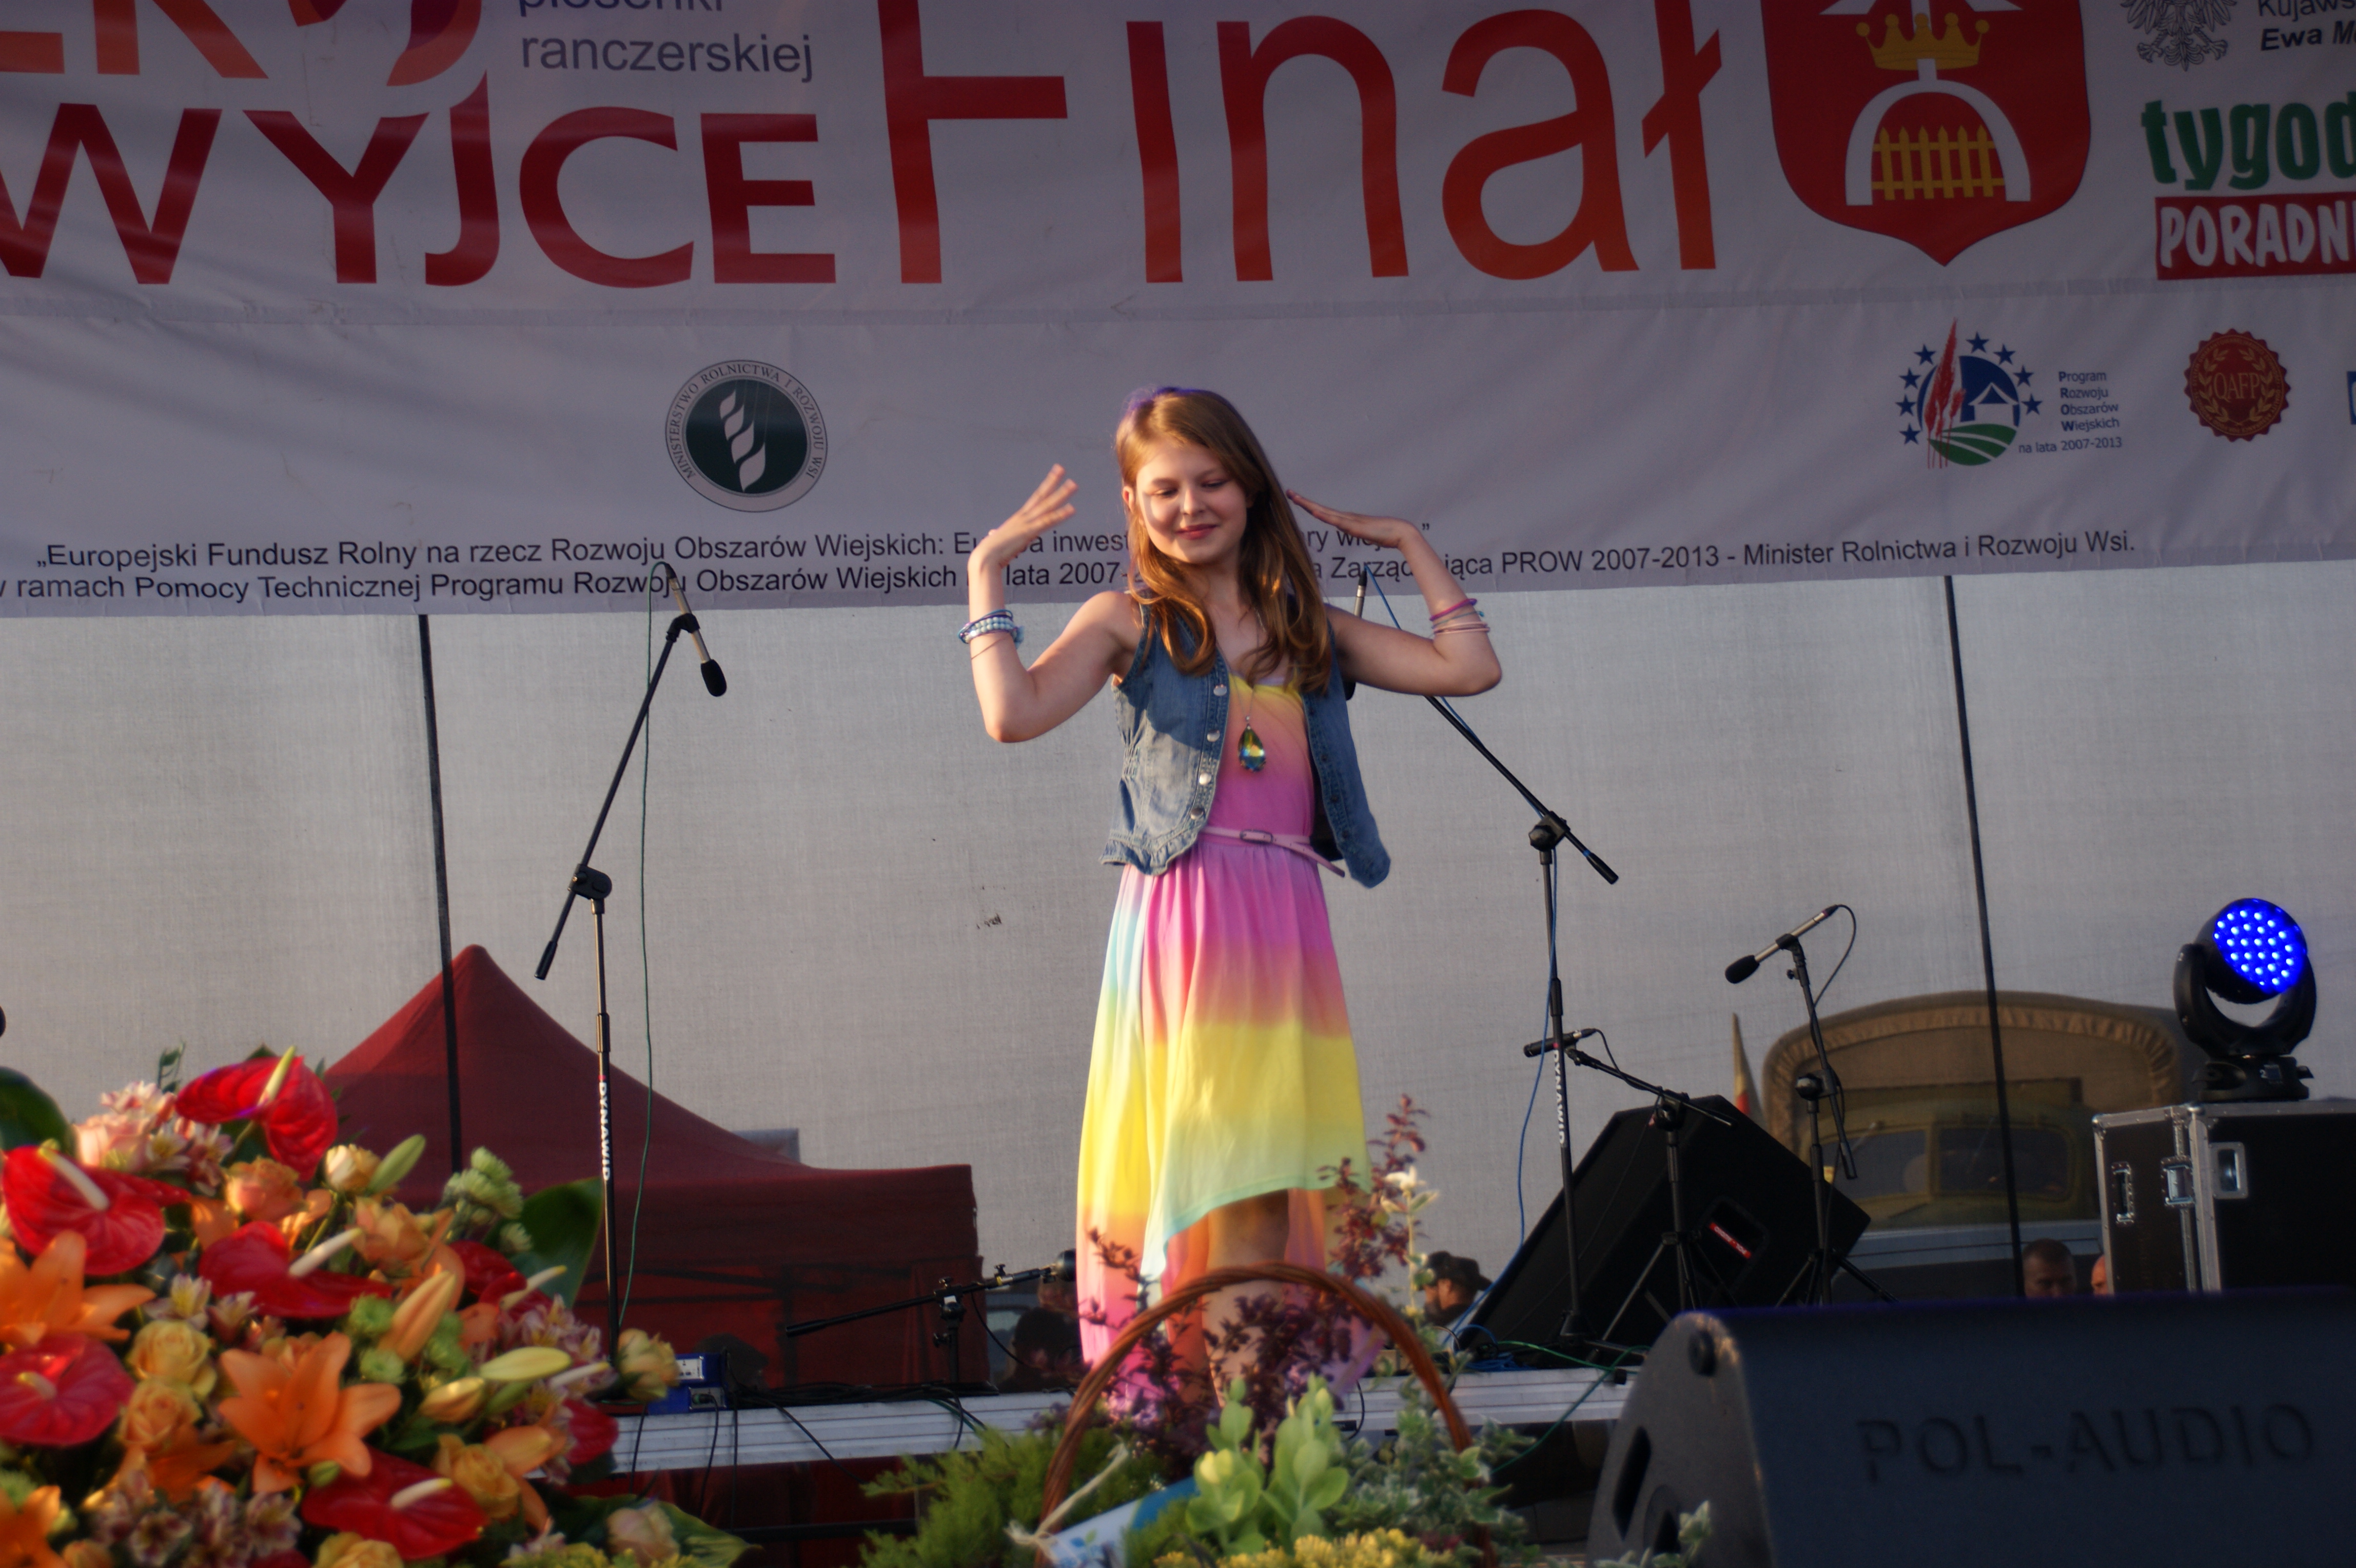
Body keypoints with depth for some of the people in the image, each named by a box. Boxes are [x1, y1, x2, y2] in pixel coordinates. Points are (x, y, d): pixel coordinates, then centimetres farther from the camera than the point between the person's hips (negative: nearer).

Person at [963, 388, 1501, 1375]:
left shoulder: (1308, 628, 19)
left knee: (1266, 1194, 1)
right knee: (1214, 1174, -8)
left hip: (1285, 924, 4)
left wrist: (1412, 547, 19)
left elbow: (1469, 668, 12)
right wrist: (987, 574, -2)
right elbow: (1014, 714, -8)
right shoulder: (1129, 623, 8)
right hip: (1181, 915, -4)